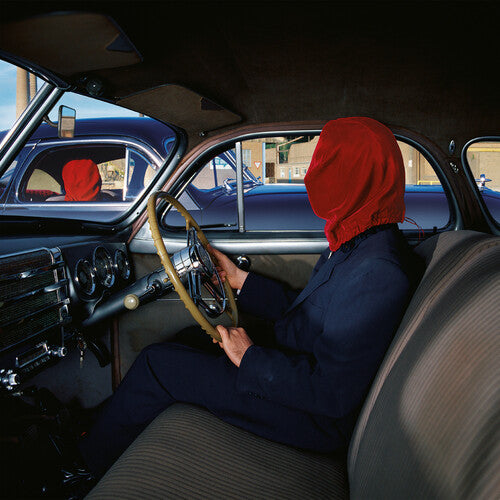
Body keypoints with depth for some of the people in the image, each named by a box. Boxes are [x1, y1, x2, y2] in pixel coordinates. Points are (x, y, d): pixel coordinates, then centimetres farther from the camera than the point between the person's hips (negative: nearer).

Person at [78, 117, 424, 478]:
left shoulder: (376, 273, -30)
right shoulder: (359, 243, 1)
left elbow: (332, 392, -30)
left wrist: (251, 358, -20)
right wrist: (241, 281, 9)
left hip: (320, 419, -9)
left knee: (159, 364, -7)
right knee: (191, 338, 15)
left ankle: (88, 464, 20)